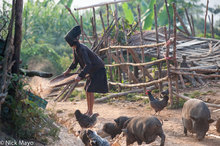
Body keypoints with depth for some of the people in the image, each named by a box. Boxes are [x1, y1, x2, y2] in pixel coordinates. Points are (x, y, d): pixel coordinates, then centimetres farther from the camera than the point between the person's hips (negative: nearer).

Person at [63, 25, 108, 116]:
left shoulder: (82, 49, -30)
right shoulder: (75, 48, -1)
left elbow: (88, 64, -37)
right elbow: (76, 61, 16)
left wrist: (80, 76, -44)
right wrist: (69, 70, 5)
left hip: (98, 70, -10)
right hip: (92, 70, 10)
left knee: (90, 90, -13)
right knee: (87, 90, 11)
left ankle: (90, 112, -7)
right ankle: (88, 111, 18)